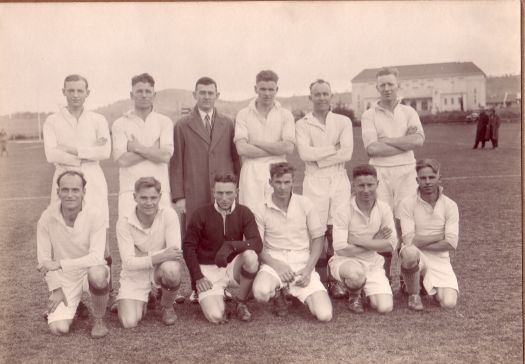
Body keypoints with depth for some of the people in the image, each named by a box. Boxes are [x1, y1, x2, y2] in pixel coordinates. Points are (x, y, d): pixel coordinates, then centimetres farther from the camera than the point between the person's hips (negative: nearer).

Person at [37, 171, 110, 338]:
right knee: (59, 328, -16)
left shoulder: (96, 216, -19)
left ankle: (98, 319, -9)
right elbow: (44, 259, -5)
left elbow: (96, 257, -26)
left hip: (90, 269, -1)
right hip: (64, 279, 2)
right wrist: (56, 289, -9)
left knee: (97, 273, -39)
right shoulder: (47, 218, -13)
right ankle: (71, 306, 23)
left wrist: (60, 264, -30)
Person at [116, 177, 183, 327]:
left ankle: (167, 306, -3)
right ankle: (142, 302, 21)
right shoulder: (124, 222, -15)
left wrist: (142, 257, -24)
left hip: (160, 270, 0)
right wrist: (159, 257, -34)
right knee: (129, 322, -17)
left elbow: (175, 251, -21)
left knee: (170, 269, -36)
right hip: (135, 277, 0)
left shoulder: (169, 215, -14)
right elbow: (128, 262, -21)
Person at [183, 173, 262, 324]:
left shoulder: (244, 213, -5)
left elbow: (257, 243, -17)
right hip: (208, 269, -2)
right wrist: (198, 277, -11)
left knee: (251, 255, -32)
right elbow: (188, 246, -4)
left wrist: (231, 246, -33)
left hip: (233, 266, 2)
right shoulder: (201, 214, -9)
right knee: (216, 316, -22)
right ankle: (213, 299, 17)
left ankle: (240, 302, -6)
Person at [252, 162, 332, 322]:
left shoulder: (304, 204, 1)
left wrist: (308, 269, -7)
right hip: (274, 262, -1)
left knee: (325, 315, -15)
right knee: (261, 292, -35)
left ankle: (303, 294, 19)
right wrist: (277, 265, -17)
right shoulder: (262, 210, -2)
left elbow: (318, 237, 5)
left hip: (303, 263, 1)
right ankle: (278, 293, 4)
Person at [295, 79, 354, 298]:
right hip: (314, 181, -1)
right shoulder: (302, 124, 7)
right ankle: (319, 280, 4)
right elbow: (305, 153, -9)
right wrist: (334, 148, -7)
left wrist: (318, 158, -7)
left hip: (339, 180, 1)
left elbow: (347, 153, -4)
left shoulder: (343, 122, 10)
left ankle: (336, 280, 7)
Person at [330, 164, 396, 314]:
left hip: (373, 264, 3)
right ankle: (354, 296, -1)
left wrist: (358, 241, -18)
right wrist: (375, 242, -14)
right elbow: (341, 249, -20)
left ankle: (367, 292, 22)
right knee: (356, 274, -39)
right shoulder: (344, 212, -16)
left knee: (385, 307, -14)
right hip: (346, 261, -3)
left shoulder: (384, 209, -5)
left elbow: (391, 245, -10)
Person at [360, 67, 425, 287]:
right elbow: (372, 148, -9)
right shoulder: (369, 115, 5)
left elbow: (419, 139, -7)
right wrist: (405, 142, -7)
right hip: (380, 173, -1)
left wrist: (387, 140, -8)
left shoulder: (408, 112, 11)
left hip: (406, 172, 1)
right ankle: (384, 275, 8)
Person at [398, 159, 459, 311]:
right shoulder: (407, 204, -7)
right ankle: (413, 294, -9)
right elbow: (409, 241, -15)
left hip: (439, 259, 2)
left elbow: (451, 243, -10)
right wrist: (440, 236, -9)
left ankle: (433, 286, 20)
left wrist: (420, 243, -11)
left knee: (449, 303, -19)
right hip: (415, 257, -2)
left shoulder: (450, 206, -1)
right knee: (410, 252, -39)